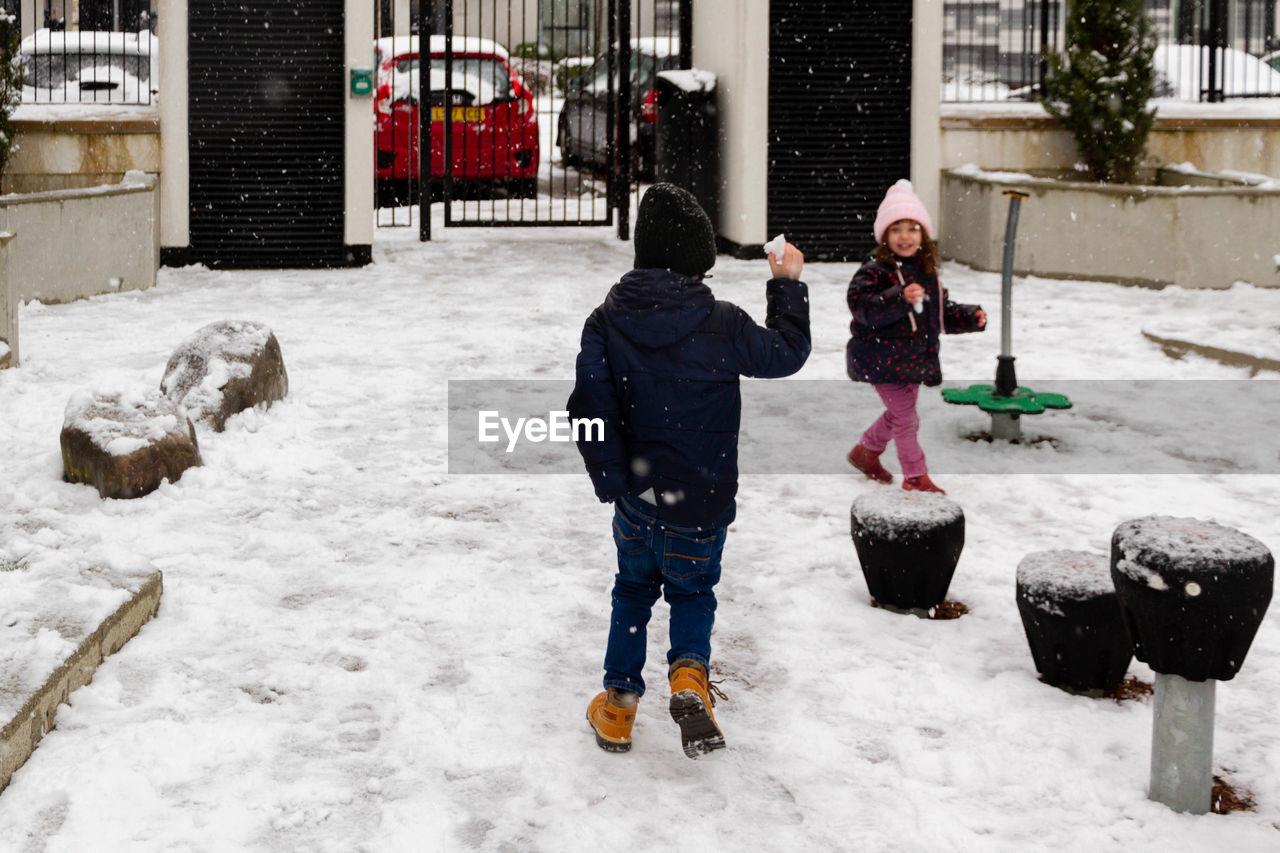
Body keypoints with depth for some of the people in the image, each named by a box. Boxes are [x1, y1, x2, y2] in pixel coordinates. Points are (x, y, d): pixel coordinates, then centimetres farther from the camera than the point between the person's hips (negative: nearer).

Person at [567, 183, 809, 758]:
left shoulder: (606, 322, -8)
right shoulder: (720, 325, -15)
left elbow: (589, 407, -11)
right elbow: (786, 353, 2)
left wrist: (611, 478, -2)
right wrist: (788, 285, 14)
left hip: (634, 500, 2)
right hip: (700, 506, -2)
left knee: (634, 589, 24)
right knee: (692, 591, 21)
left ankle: (619, 702, 25)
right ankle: (689, 674, -5)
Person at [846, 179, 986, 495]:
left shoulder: (927, 271, 7)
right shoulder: (876, 270, -17)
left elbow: (943, 310, 19)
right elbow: (863, 305, -31)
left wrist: (970, 317, 4)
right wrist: (900, 298, -43)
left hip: (914, 357, 8)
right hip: (883, 359, -8)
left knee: (899, 413, 21)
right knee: (905, 416, -4)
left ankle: (866, 451, 45)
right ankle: (916, 476, 11)